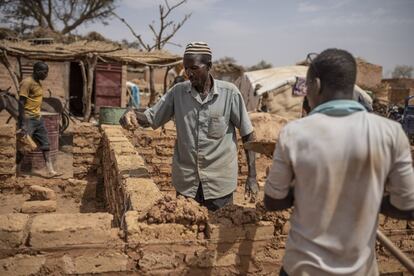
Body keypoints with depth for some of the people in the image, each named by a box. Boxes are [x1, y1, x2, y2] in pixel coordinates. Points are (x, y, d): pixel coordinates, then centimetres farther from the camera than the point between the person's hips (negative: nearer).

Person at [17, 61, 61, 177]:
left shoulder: (38, 83, 13)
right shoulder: (27, 82, -14)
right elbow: (21, 103, -19)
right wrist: (22, 124, -23)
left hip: (38, 119, 9)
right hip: (28, 119, -9)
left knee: (45, 145, 6)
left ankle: (50, 171, 8)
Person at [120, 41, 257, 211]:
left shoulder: (229, 93, -9)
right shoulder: (178, 91, -2)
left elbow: (247, 136, -3)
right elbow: (150, 118, 3)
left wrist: (252, 176, -5)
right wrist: (133, 114, -20)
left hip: (219, 183, -2)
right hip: (186, 183, 2)